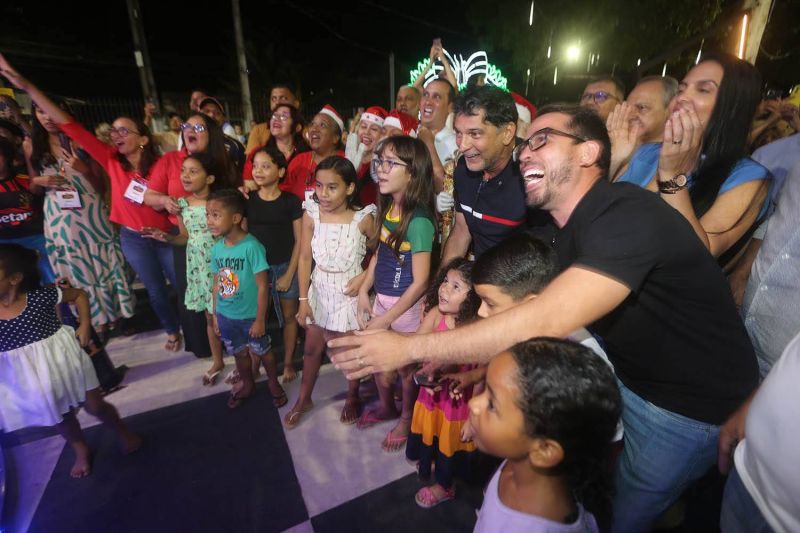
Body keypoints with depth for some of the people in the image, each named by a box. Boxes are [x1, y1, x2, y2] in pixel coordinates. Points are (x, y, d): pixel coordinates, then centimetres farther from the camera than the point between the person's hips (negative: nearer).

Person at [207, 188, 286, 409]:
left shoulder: (251, 246, -23)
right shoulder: (217, 248, -4)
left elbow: (262, 286, -19)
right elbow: (217, 284, 6)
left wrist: (260, 320, -16)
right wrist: (215, 314, 10)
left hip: (250, 316, -5)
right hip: (226, 316, 6)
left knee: (262, 351, 15)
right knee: (239, 353, 24)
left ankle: (273, 382, 40)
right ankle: (246, 383, 48)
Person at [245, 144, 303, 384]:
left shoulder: (291, 201, -6)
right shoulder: (247, 200, 1)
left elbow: (299, 241, -6)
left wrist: (289, 274, -8)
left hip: (285, 266, -2)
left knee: (289, 316, 9)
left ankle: (288, 363, 26)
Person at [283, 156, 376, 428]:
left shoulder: (363, 218, -19)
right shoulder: (311, 214, -11)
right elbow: (305, 258, -6)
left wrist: (364, 277, -17)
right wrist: (303, 299, -5)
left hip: (349, 292, -3)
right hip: (320, 290, 3)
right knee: (312, 348, 18)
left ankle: (353, 397, 42)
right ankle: (304, 399, 42)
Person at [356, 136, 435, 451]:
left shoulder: (418, 221, -24)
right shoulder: (387, 207, -2)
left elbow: (420, 282, -21)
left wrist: (386, 319, -16)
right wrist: (363, 291, 3)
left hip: (407, 305, -7)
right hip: (381, 298, 7)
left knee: (406, 367, 16)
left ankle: (407, 419, 45)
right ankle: (387, 407, 52)